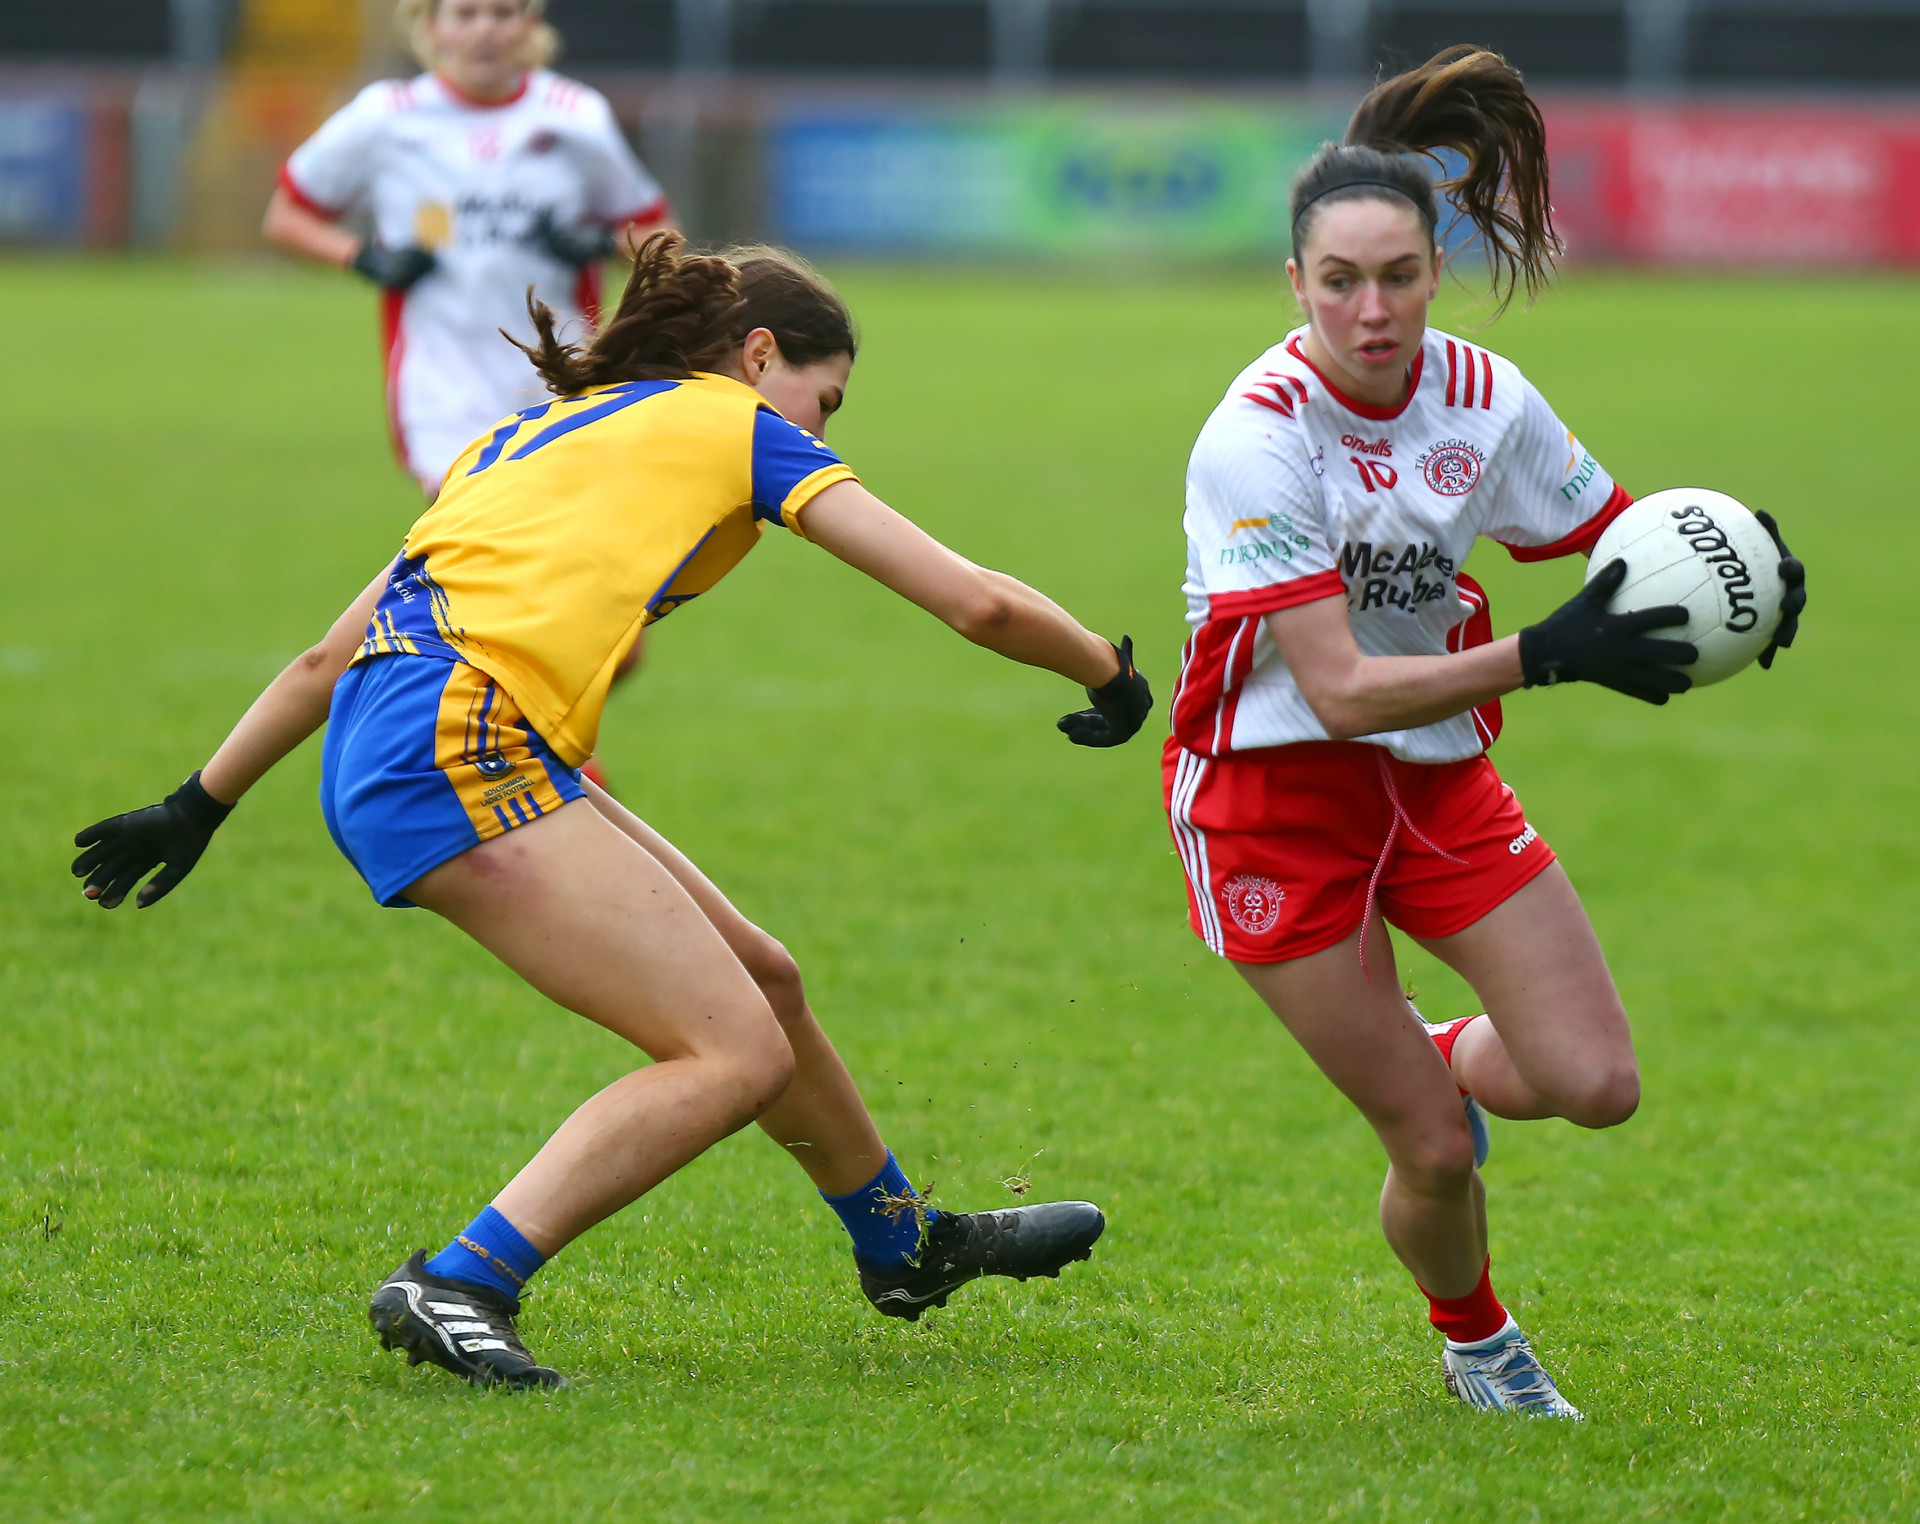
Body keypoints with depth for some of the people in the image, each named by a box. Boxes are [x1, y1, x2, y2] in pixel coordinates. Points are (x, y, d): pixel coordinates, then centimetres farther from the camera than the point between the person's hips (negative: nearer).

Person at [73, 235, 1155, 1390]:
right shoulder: (737, 424, 9)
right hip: (459, 748, -9)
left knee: (761, 980, 19)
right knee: (739, 1055, -11)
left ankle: (908, 1247, 37)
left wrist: (201, 804, 38)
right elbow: (977, 601, 4)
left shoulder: (543, 431, 30)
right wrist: (1110, 674, 20)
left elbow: (328, 656, 32)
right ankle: (457, 1290, -20)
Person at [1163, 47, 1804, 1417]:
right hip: (1278, 791, -5)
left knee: (1596, 1085, -7)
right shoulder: (1258, 440, -24)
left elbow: (1628, 542, 6)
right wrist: (1546, 658, -38)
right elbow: (1342, 692, -28)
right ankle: (1475, 1341, 27)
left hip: (1439, 776, 5)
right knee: (1437, 1151, -6)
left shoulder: (1487, 400, -8)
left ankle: (1445, 1063, 27)